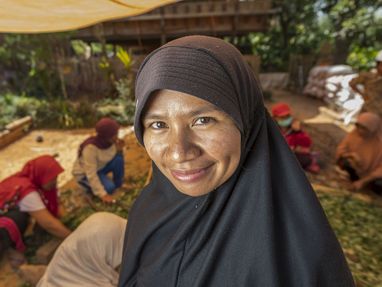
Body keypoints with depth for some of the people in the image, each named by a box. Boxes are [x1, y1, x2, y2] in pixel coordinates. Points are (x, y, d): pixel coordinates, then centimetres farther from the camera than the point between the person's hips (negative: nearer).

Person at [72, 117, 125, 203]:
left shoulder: (110, 141, -16)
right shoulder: (90, 148, -34)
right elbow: (91, 174, -33)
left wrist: (119, 150, -25)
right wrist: (102, 194, -32)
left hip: (100, 167, 6)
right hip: (85, 174, -6)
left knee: (119, 158, -22)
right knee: (109, 187, -28)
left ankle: (118, 184, -2)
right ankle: (90, 186, 2)